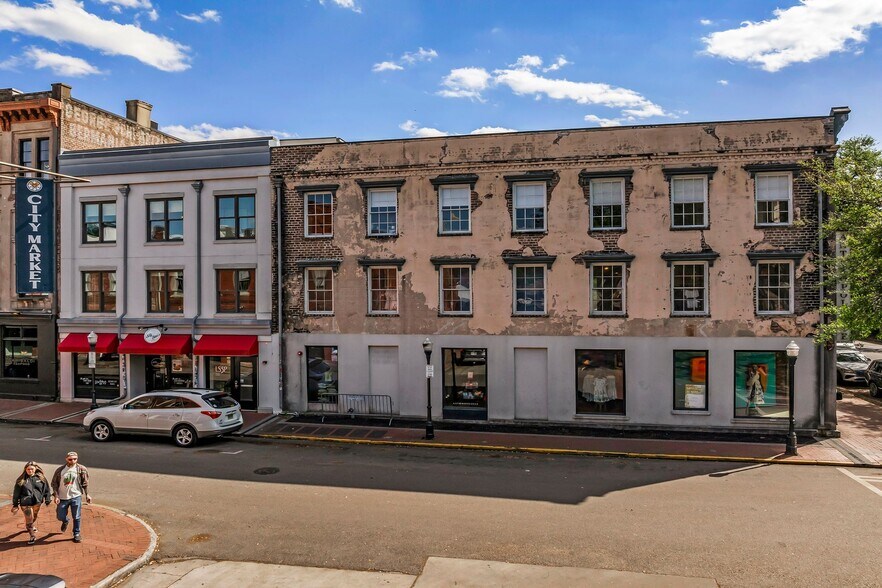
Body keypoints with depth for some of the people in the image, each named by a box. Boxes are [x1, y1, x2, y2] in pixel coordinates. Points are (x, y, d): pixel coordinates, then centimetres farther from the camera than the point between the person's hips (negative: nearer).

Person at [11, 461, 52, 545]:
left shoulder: (41, 478, 0)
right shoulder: (21, 480, -4)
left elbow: (47, 489, 5)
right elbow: (16, 493, 3)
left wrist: (47, 500, 4)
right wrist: (15, 505, 2)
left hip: (37, 502, 2)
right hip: (26, 503, -2)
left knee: (35, 516, 19)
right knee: (29, 520, -3)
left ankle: (33, 527, 47)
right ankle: (33, 536, 7)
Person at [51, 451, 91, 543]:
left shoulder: (81, 469, -6)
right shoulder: (60, 470, -5)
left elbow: (85, 483, 0)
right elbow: (54, 483, 1)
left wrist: (87, 495, -2)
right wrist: (56, 496, -8)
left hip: (76, 497, -1)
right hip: (62, 498, 1)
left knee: (76, 517, 4)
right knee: (60, 517, 11)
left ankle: (76, 534, 23)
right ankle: (66, 521, 47)